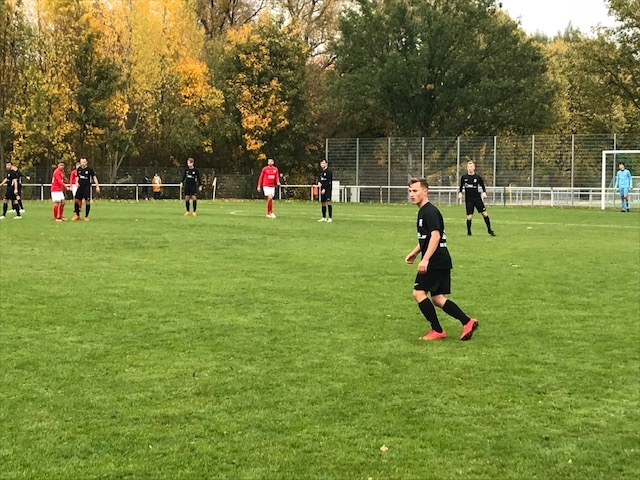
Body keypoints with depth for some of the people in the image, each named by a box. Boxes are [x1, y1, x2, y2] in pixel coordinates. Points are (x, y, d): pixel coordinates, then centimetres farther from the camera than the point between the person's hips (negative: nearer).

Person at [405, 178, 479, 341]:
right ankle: (468, 322, 9)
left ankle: (437, 331, -1)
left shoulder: (430, 211, -14)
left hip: (436, 261, -10)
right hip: (442, 261, 10)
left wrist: (425, 259, -28)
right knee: (437, 297, 10)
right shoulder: (423, 211, 17)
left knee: (418, 293, -7)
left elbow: (435, 236, -24)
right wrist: (414, 253, 24)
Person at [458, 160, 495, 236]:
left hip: (477, 198, 0)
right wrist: (460, 193, -3)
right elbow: (461, 186, 14)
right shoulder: (463, 177, 1)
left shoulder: (478, 177, -2)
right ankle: (468, 231, 16)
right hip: (468, 200, 0)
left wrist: (484, 192, -10)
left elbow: (483, 186, 8)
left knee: (484, 213, -4)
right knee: (469, 217, -5)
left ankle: (489, 230, 8)